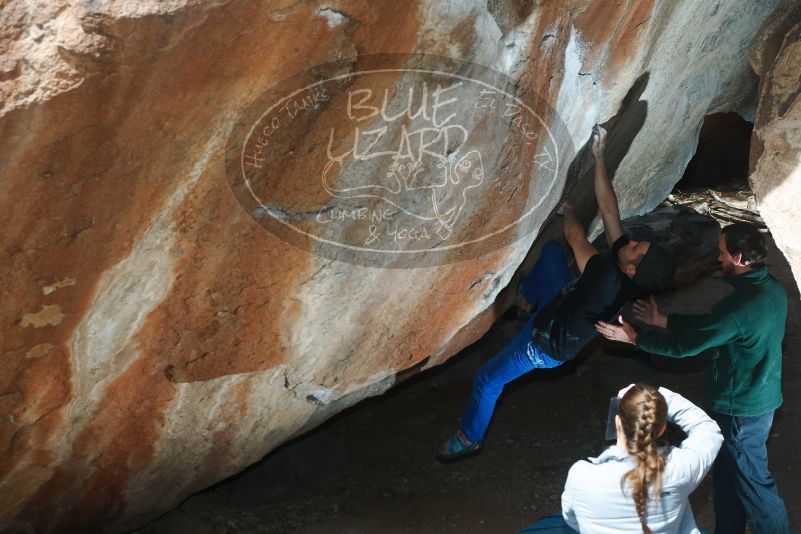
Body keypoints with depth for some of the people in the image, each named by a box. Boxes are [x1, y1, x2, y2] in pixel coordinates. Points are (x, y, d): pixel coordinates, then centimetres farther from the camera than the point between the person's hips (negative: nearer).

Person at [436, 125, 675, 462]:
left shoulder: (609, 282, -43)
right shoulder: (620, 270, -20)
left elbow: (576, 238, -31)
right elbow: (608, 209, -18)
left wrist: (568, 212, -10)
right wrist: (599, 157, -22)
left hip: (546, 343, -8)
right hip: (560, 304, 8)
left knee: (487, 380, 5)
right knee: (552, 249, 18)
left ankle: (469, 438, 31)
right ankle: (529, 300, 45)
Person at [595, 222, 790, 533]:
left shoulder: (742, 303, -30)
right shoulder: (771, 288, 0)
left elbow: (685, 344, -22)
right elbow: (709, 324, 9)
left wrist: (634, 338, -12)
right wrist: (663, 320, 11)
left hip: (741, 408, -9)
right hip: (761, 397, 9)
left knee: (751, 479, 8)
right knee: (729, 472, 22)